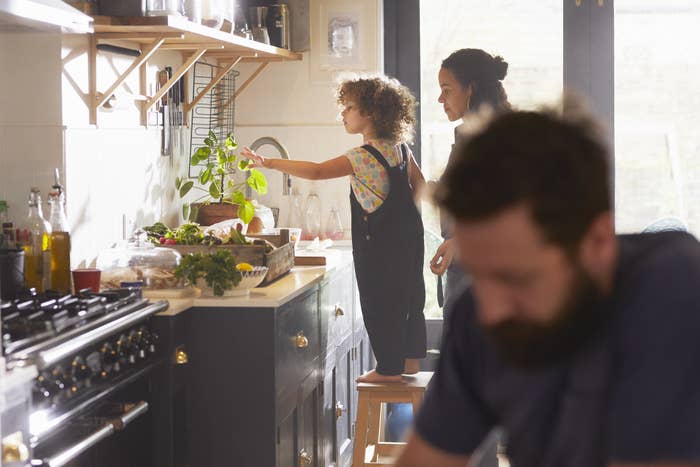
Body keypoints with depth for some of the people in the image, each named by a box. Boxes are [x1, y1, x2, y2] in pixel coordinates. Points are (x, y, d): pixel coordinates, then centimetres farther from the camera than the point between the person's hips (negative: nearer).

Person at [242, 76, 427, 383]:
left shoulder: (364, 157, -22)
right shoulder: (400, 147, 4)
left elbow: (317, 171, -29)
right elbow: (419, 185, 15)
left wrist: (269, 163, -27)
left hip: (379, 241, -9)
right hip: (408, 233, 9)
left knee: (379, 301, 1)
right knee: (408, 296, 16)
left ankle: (389, 368, 7)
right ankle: (410, 359, 26)